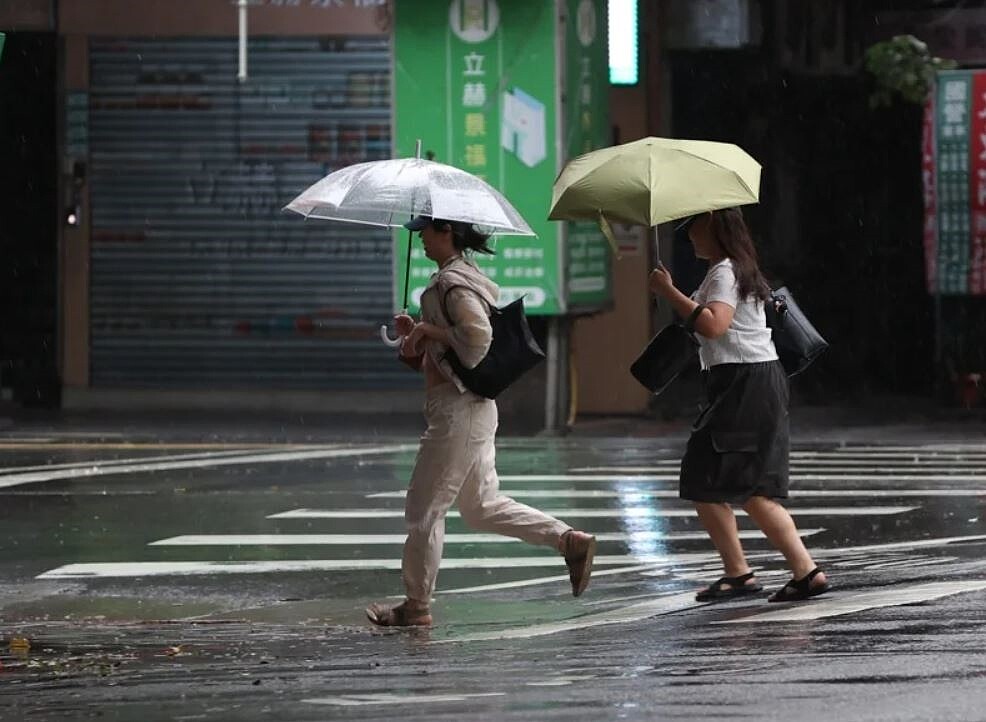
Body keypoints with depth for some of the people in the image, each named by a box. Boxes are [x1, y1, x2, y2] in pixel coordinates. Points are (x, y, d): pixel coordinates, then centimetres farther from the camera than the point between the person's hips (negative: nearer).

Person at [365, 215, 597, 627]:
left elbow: (477, 335, -29)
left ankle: (416, 606, 9)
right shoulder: (456, 279, 17)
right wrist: (414, 335, 8)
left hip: (459, 410, -10)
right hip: (475, 410, 10)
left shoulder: (452, 282, -14)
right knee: (482, 507, 14)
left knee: (424, 508, 0)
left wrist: (429, 330, -17)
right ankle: (571, 541, 9)